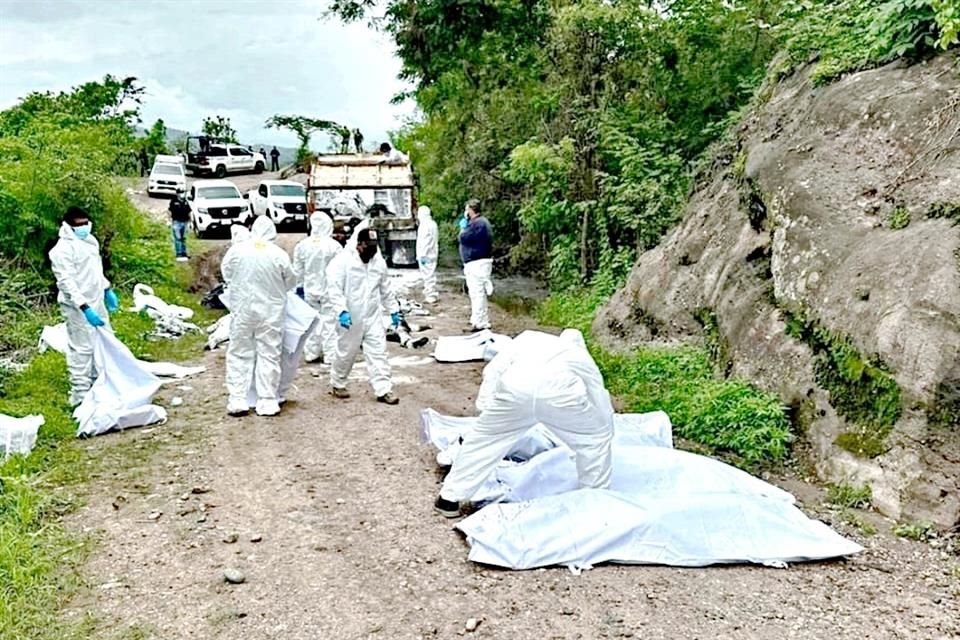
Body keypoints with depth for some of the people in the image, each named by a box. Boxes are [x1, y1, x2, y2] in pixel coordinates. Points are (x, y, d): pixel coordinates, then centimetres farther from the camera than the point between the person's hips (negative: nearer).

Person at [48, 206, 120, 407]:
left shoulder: (89, 240, 9)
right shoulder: (63, 248, -19)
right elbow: (66, 282, -26)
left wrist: (107, 290, 24)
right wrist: (85, 308, -32)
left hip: (96, 301, 9)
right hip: (78, 307, -9)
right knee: (82, 349, -5)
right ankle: (81, 395, 3)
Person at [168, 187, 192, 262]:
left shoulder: (185, 202, 11)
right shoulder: (174, 201, -3)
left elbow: (189, 212, 16)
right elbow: (170, 212, -3)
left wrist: (189, 221, 14)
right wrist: (171, 222, -7)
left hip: (185, 222, 5)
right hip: (177, 222, -5)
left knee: (183, 239, 13)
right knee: (178, 239, -7)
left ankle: (184, 254, 21)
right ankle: (179, 255, -7)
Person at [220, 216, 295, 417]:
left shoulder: (236, 250, -6)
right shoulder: (279, 254, -9)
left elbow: (226, 275, 7)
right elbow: (290, 282, 2)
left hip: (242, 310, 1)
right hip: (271, 311, -1)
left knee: (239, 354, 10)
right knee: (269, 355, 6)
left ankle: (237, 400, 10)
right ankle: (267, 402, 9)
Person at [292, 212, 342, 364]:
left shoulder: (302, 245, -3)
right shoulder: (334, 246, -15)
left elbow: (298, 270, 6)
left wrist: (299, 286, 19)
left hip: (310, 289, 4)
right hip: (329, 289, -4)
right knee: (329, 322, 2)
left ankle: (311, 353, 20)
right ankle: (330, 355, 5)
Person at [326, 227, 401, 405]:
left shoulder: (379, 261, 6)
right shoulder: (342, 260, -14)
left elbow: (386, 289, 17)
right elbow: (333, 289, -18)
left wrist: (394, 309, 16)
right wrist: (341, 311, -28)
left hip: (373, 317, 5)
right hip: (351, 318, -4)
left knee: (378, 352, 0)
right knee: (346, 353, 10)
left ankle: (383, 390, 4)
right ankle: (337, 385, 31)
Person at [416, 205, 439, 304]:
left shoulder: (424, 225, -15)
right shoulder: (433, 223, 14)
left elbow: (424, 241, -20)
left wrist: (422, 255, -20)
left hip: (426, 255, -10)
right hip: (432, 254, 10)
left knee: (427, 276, -7)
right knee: (431, 275, 15)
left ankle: (430, 297, -7)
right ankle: (432, 295, 20)